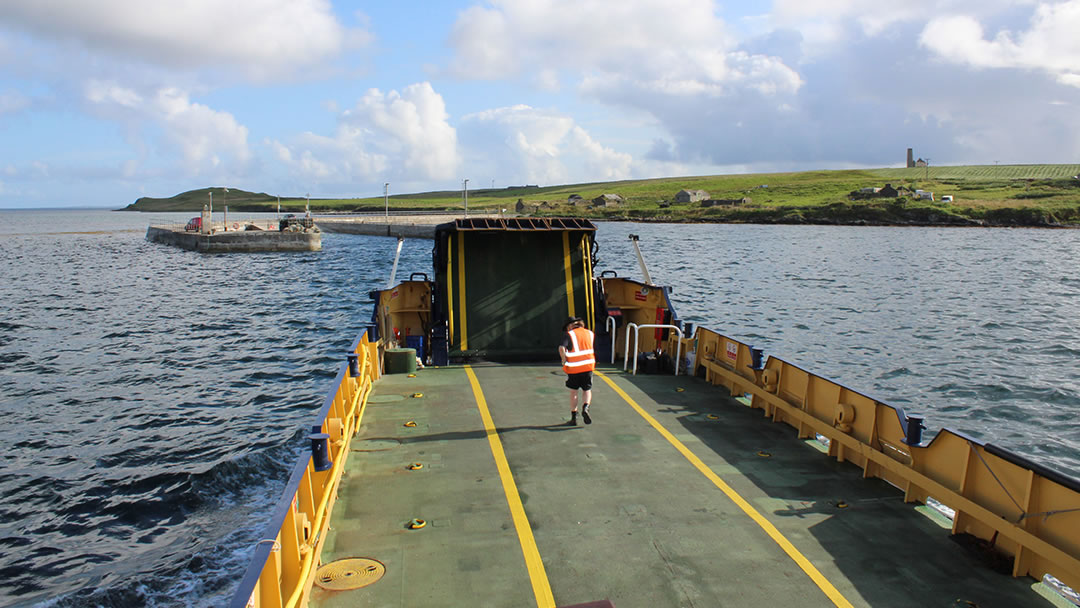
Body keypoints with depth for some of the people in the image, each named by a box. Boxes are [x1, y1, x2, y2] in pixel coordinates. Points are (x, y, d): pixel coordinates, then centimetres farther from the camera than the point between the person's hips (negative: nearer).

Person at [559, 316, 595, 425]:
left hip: (573, 368, -3)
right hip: (588, 366, 3)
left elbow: (561, 348, -20)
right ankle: (585, 408, -13)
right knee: (587, 390, 14)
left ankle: (574, 418, 13)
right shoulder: (589, 333, 9)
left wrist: (564, 361, -8)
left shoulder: (569, 335, -5)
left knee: (573, 392, 11)